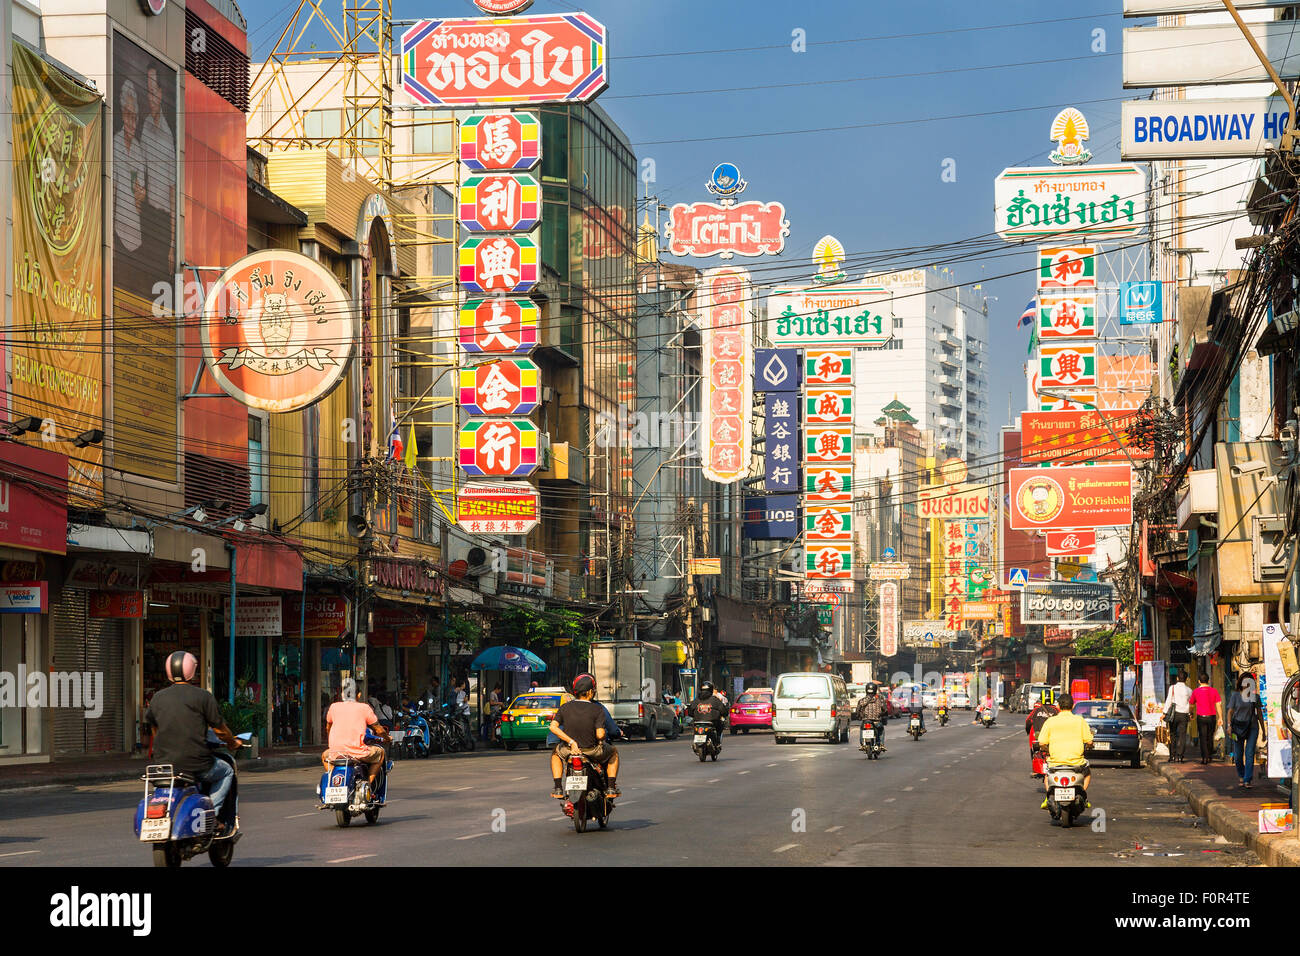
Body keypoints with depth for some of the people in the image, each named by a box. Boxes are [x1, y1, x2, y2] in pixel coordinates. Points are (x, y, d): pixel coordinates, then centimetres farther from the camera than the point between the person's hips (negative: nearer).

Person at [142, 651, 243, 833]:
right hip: (197, 762, -5)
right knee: (226, 772, 24)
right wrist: (233, 743, 19)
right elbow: (219, 729, -2)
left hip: (163, 764, 5)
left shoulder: (157, 698, 9)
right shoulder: (202, 696, -5)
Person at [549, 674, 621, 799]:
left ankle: (557, 788, 26)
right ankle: (611, 788, 23)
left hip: (569, 750, 2)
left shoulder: (565, 707, -3)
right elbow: (600, 734, -22)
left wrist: (571, 741, -9)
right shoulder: (597, 709, -13)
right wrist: (602, 740, 2)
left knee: (556, 752, 38)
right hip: (592, 750, -2)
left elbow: (553, 727, -12)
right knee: (613, 752, 29)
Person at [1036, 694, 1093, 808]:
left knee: (1046, 774, 33)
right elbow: (1089, 741, -1)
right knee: (1087, 772, 32)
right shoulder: (1080, 720, -2)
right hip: (1076, 761, 0)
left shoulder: (1050, 721, -2)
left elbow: (1042, 743, -3)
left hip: (1055, 761, 0)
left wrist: (1048, 748, 20)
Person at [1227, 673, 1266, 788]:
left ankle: (1247, 780, -12)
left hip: (1252, 727, 0)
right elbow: (1230, 711, 1)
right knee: (1238, 755, 3)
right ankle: (1240, 776, 27)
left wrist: (1263, 730, 13)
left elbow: (1259, 713, 13)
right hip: (1238, 727, 0)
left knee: (1250, 753, -11)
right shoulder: (1235, 695, 2)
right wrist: (1229, 725, -12)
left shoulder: (1255, 696, 7)